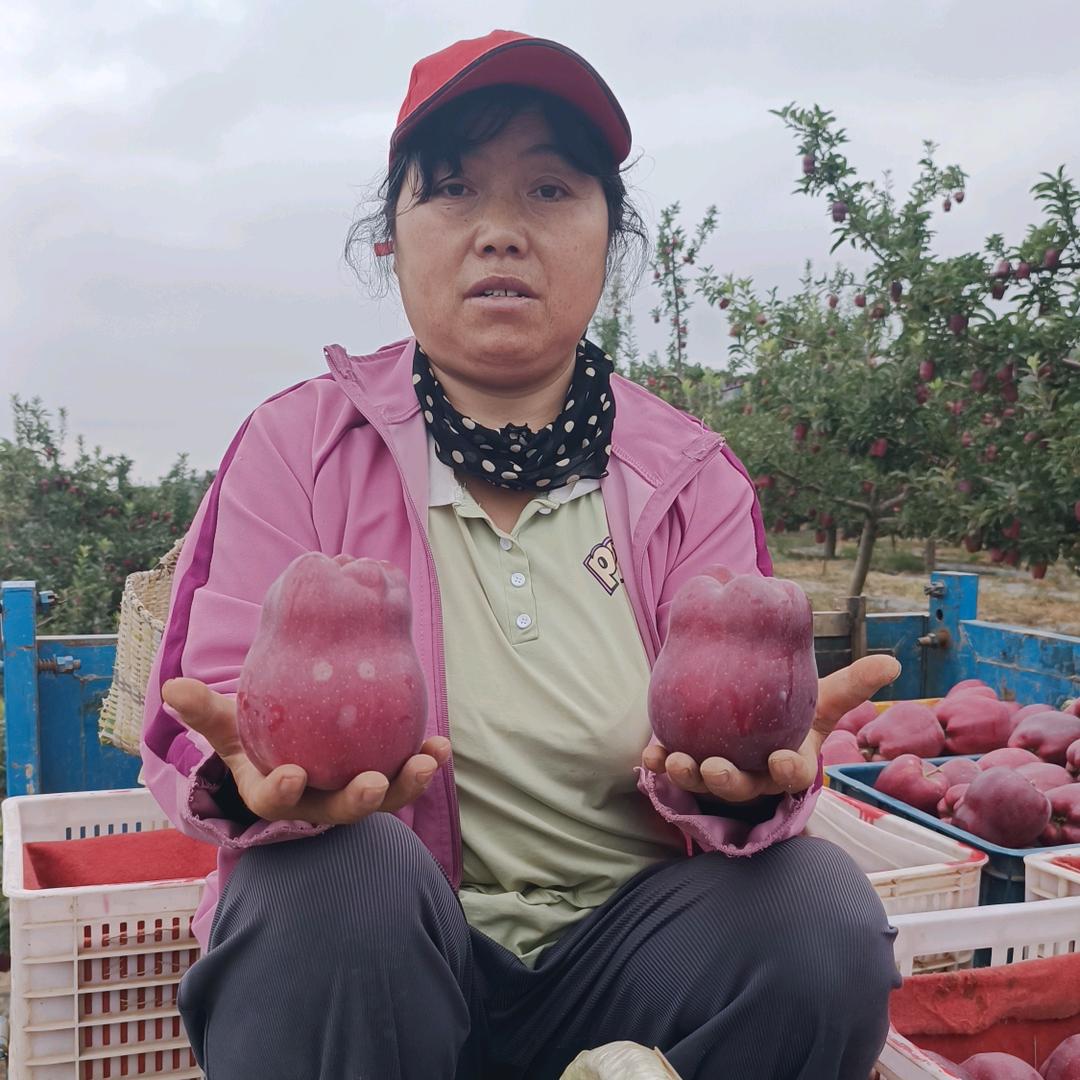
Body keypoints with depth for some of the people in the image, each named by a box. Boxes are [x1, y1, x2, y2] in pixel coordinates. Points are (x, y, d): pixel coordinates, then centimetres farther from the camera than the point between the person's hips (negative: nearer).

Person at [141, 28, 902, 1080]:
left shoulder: (692, 478, 2)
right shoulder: (297, 444, -2)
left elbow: (722, 743, -4)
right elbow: (206, 714, -7)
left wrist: (740, 766, -29)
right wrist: (257, 773, -32)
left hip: (625, 947, 3)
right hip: (373, 952, -2)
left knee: (817, 910, -25)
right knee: (334, 875, -34)